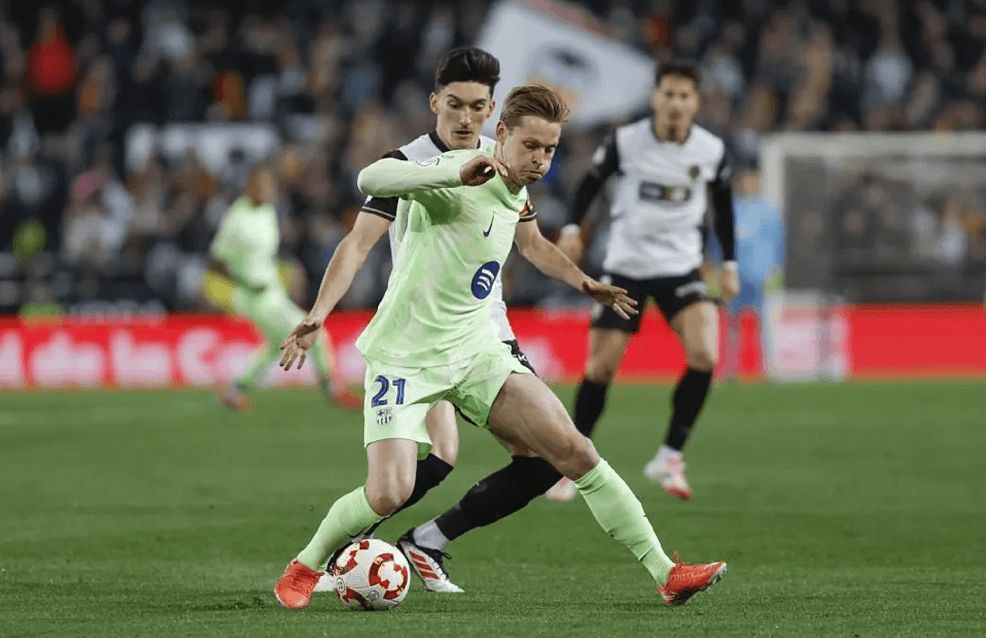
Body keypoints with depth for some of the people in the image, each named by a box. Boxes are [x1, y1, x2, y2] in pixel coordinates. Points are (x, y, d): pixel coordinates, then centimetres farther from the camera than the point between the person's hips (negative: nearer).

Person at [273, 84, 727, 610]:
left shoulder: (516, 190, 5)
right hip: (406, 356, -6)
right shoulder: (454, 176, -21)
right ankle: (305, 568, 10)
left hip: (476, 350, 6)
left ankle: (665, 573, 2)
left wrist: (585, 284, 25)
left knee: (575, 452, -5)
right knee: (389, 493, -18)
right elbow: (371, 179, -41)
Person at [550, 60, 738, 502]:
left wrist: (729, 263, 9)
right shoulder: (625, 141, -10)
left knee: (704, 356, -20)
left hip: (681, 267, 1)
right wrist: (572, 228, -10)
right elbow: (591, 183, 4)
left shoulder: (711, 151, -4)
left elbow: (723, 206, 12)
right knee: (601, 368, -2)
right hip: (625, 266, -1)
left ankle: (670, 457, -8)